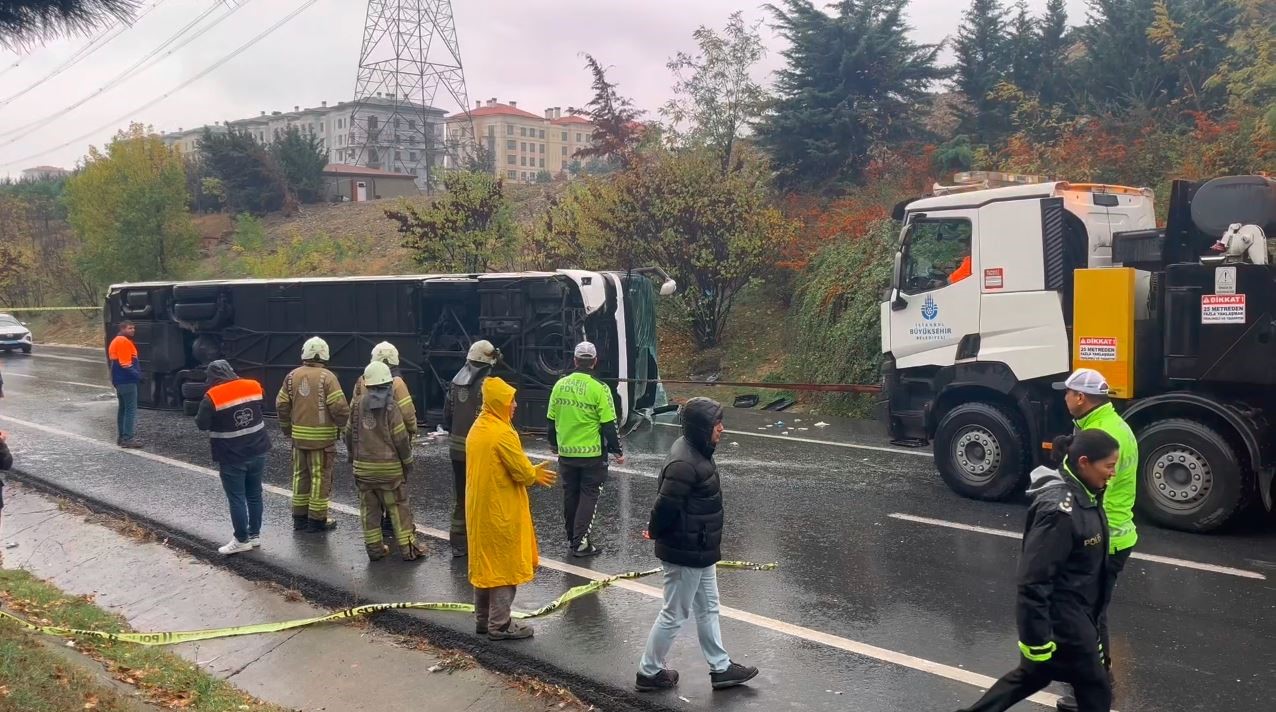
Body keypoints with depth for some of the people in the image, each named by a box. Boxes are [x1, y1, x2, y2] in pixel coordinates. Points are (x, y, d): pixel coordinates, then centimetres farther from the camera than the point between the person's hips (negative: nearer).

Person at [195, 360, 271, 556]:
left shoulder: (212, 397, -15)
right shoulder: (253, 387, 0)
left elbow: (201, 424, -9)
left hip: (232, 457, -5)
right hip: (257, 452, 5)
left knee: (236, 498, 4)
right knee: (254, 494, 14)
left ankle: (242, 540, 8)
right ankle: (255, 534, 22)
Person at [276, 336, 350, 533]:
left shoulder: (293, 376, 3)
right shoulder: (327, 377, -12)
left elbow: (281, 404, 7)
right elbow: (339, 407, -17)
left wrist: (287, 428, 20)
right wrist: (342, 425, 1)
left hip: (299, 435, 5)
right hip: (322, 436, -5)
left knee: (300, 475, 15)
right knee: (320, 477, 3)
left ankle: (299, 517, 22)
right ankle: (317, 519, 8)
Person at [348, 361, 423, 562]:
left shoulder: (357, 404, 1)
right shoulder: (390, 406, -11)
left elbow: (350, 434, 9)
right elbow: (400, 438, -11)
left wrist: (352, 456, 24)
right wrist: (408, 461, 2)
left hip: (363, 466, 4)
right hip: (389, 466, -3)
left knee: (369, 508, 11)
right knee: (398, 507, 3)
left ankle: (374, 548, 14)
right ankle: (407, 548, 4)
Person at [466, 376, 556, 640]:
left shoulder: (477, 429, 9)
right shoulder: (503, 433, -20)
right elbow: (523, 472, -19)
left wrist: (531, 473, 9)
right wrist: (536, 474, 3)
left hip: (479, 509, 9)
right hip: (501, 511, -9)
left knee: (484, 562, 16)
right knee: (504, 565, 0)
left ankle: (483, 619, 25)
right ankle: (500, 625, 5)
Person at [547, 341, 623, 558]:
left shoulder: (560, 385, 0)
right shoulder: (599, 389, -15)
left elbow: (551, 419, 8)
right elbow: (608, 424, -13)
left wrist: (553, 444, 24)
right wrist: (617, 451, -2)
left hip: (566, 452, 4)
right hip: (592, 454, -4)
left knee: (570, 494, 17)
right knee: (588, 495, 6)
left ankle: (572, 537, 28)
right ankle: (580, 542, 3)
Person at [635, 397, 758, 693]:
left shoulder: (695, 451, 4)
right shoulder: (685, 464, -29)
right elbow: (666, 506, -26)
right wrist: (655, 532, -8)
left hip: (700, 551, 10)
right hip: (685, 554, -10)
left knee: (708, 608, 20)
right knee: (674, 615, 6)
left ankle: (720, 668, 33)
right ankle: (649, 672, 23)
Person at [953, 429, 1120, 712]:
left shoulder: (1081, 493, 1)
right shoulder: (1060, 509, -29)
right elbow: (1034, 581, -28)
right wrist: (1037, 640, -24)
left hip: (1075, 612, 9)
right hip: (1061, 619, -9)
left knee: (1034, 674, 24)